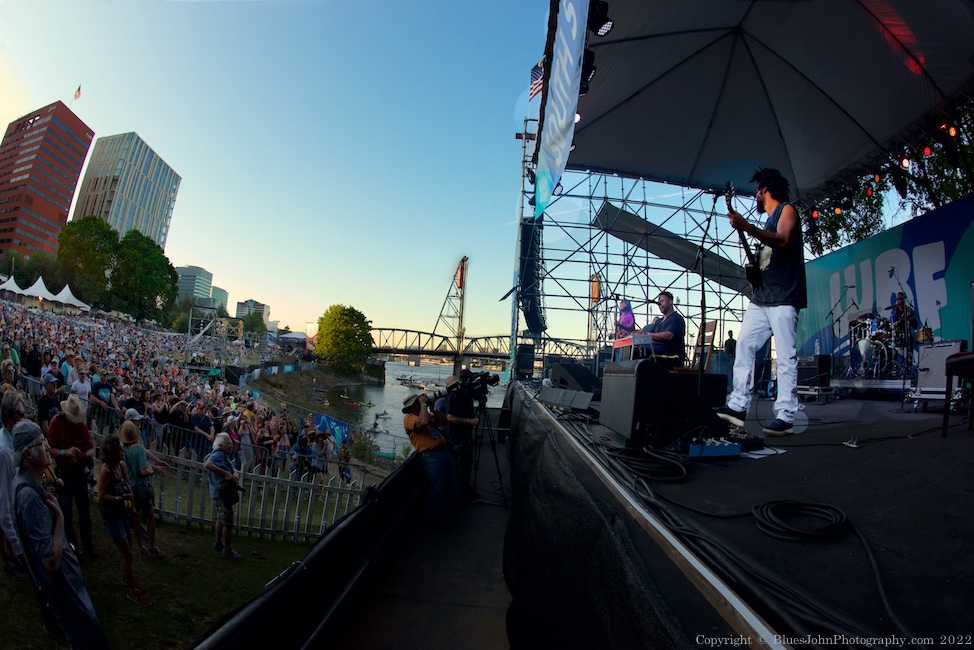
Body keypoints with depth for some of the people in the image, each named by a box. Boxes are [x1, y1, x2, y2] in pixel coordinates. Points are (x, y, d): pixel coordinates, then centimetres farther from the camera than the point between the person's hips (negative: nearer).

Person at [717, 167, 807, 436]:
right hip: (761, 297, 8)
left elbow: (782, 240, -20)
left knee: (786, 357, -7)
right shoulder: (768, 221, 25)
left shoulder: (786, 210, 1)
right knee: (743, 346, 0)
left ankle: (785, 417, -5)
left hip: (783, 297, -8)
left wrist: (747, 227, -31)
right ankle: (738, 405, 1)